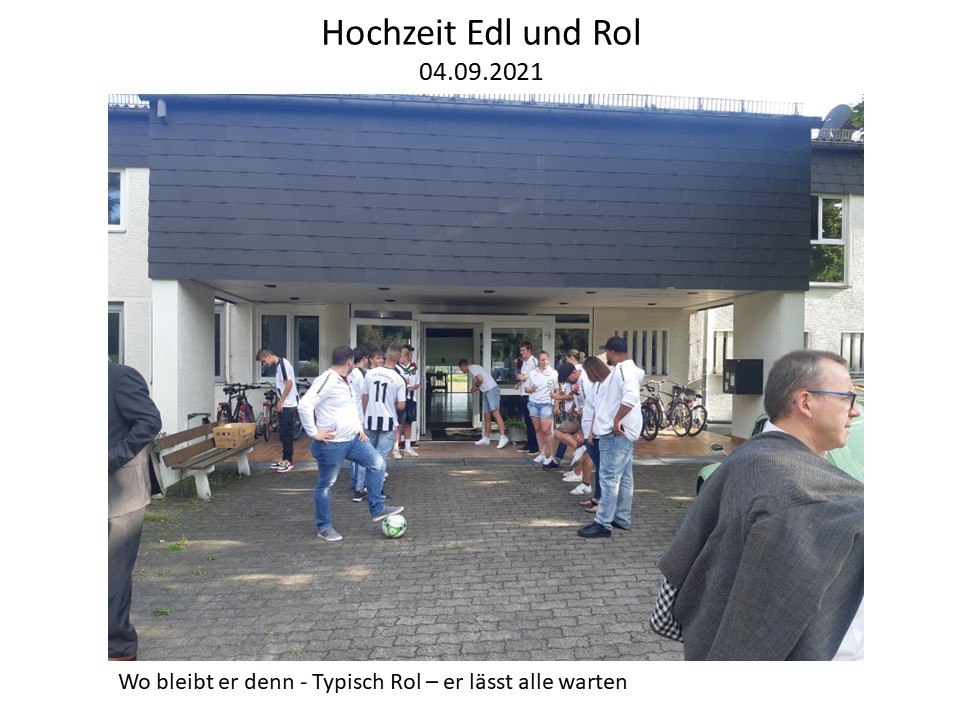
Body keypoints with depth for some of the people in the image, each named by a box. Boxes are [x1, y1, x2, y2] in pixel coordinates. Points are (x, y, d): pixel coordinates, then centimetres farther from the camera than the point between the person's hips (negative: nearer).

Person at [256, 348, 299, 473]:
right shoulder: (280, 364, 14)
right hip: (285, 405, 10)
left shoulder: (282, 363, -15)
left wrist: (281, 401, -16)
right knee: (284, 432, 13)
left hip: (287, 405, -10)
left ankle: (289, 461, 2)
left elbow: (289, 383, -21)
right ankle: (285, 458, 20)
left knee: (286, 433, -4)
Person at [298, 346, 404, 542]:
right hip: (331, 444, -9)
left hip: (352, 439, 9)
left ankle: (377, 509, 12)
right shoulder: (326, 381, -19)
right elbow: (304, 405, -28)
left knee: (376, 462, 4)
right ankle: (324, 527, 20)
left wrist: (359, 427, 13)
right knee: (325, 484, 6)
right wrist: (313, 433, -22)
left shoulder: (345, 381, 11)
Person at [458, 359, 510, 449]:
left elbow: (480, 379, -16)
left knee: (495, 413, -18)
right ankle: (486, 438, 18)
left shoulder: (472, 368, -4)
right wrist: (476, 387, 19)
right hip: (487, 392, 10)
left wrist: (476, 385, 2)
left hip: (492, 390, -10)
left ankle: (503, 437, -24)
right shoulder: (474, 368, 25)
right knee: (486, 416, 11)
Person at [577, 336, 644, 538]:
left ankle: (603, 523, -4)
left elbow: (631, 396, -35)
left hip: (617, 433, -11)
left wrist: (617, 420, -28)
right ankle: (623, 519, 23)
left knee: (609, 477, -7)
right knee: (624, 477, 14)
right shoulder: (624, 369, 17)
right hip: (622, 432, 11)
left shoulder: (623, 369, -17)